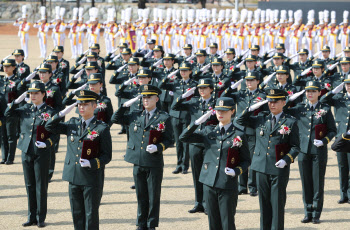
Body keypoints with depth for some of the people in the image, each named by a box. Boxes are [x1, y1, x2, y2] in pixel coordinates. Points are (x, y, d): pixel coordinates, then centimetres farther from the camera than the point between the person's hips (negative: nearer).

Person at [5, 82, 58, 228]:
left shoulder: (50, 112, -5)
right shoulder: (25, 109, 8)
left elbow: (55, 135, -3)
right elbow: (8, 114, 11)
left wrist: (46, 143, -20)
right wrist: (17, 101, -1)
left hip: (42, 154, -4)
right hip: (26, 152, 4)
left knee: (41, 186, 1)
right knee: (30, 186, 10)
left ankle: (41, 218, 10)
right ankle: (32, 217, 18)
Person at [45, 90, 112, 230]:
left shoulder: (102, 128, -6)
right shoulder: (72, 124, 9)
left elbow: (107, 156, -6)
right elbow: (49, 126, 14)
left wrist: (91, 163, -22)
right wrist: (63, 113, 1)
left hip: (92, 179, -5)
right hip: (74, 177, 5)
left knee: (91, 215, 2)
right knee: (77, 214, 11)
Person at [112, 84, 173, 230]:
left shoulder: (164, 118, -2)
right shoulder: (135, 116, 10)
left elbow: (168, 140, -2)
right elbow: (115, 119, 16)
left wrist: (158, 148, -19)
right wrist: (125, 106, 6)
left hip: (155, 164, -4)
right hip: (138, 163, 4)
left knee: (154, 196, 4)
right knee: (141, 196, 12)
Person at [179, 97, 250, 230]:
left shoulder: (239, 135, -1)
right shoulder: (209, 132, 8)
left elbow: (246, 161, 4)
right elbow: (183, 138, 4)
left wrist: (236, 171, -15)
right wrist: (199, 121, -5)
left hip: (228, 185, -3)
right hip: (209, 184, 3)